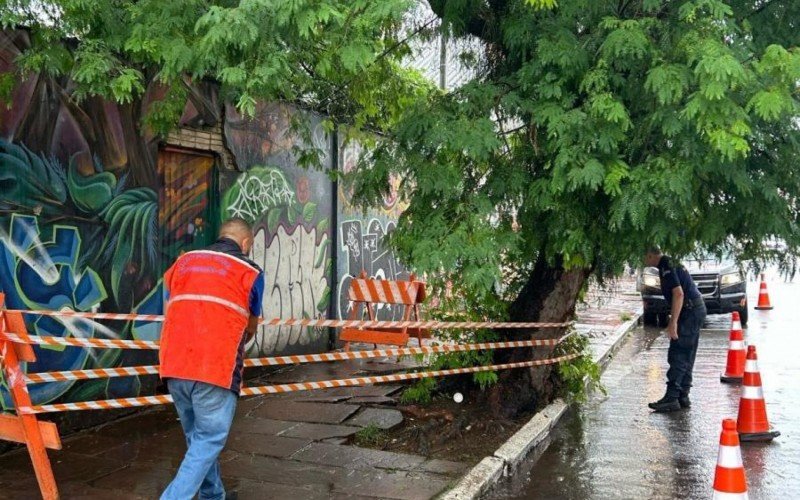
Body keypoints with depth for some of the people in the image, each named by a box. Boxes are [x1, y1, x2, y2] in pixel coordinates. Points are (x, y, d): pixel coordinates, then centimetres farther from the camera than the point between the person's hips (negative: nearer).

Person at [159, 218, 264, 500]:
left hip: (174, 365, 5)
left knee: (197, 437, 20)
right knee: (209, 440, 4)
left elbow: (170, 313, 20)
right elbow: (251, 328, 18)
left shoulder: (183, 262, 16)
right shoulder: (250, 272, 6)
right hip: (215, 367, -5)